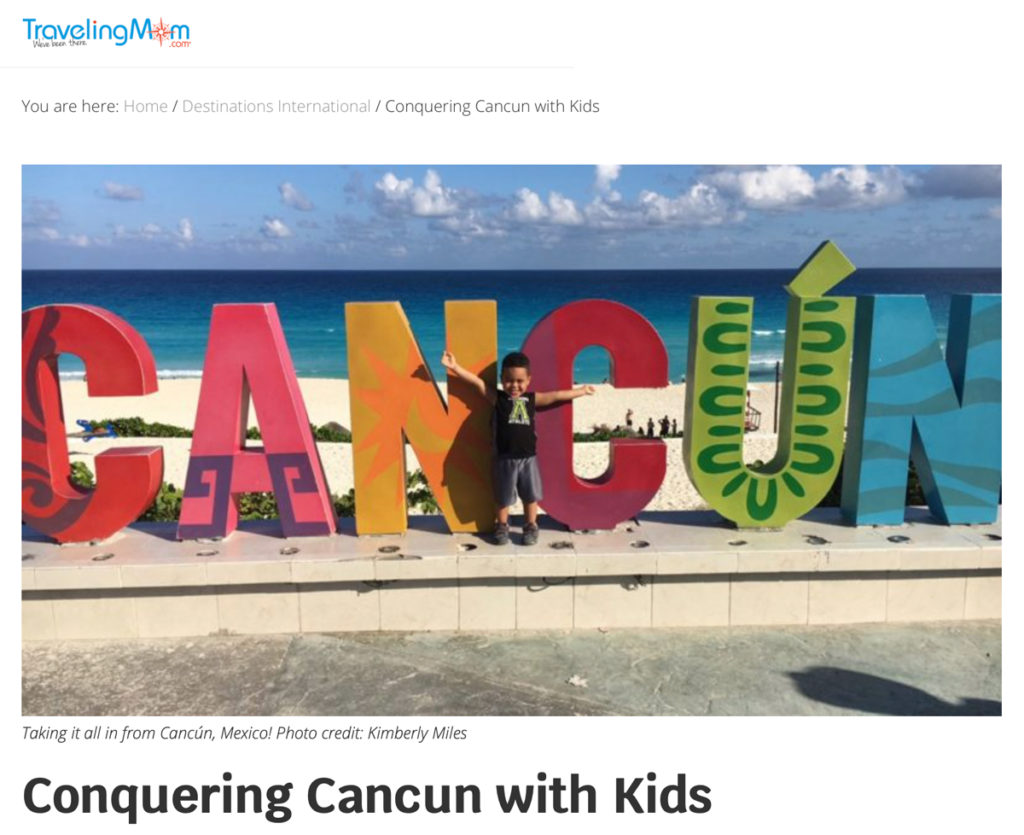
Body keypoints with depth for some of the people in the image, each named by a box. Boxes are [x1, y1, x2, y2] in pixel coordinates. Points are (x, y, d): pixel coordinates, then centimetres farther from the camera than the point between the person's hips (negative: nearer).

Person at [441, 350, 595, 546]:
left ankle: (530, 527, 32)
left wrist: (582, 390, 16)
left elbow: (558, 395, 10)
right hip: (505, 458, -2)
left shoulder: (532, 399, 3)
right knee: (503, 497, 12)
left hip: (528, 457, 2)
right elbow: (477, 381, -11)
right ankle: (501, 526, 32)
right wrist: (454, 366, -18)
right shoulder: (497, 398, -4)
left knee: (530, 495, 14)